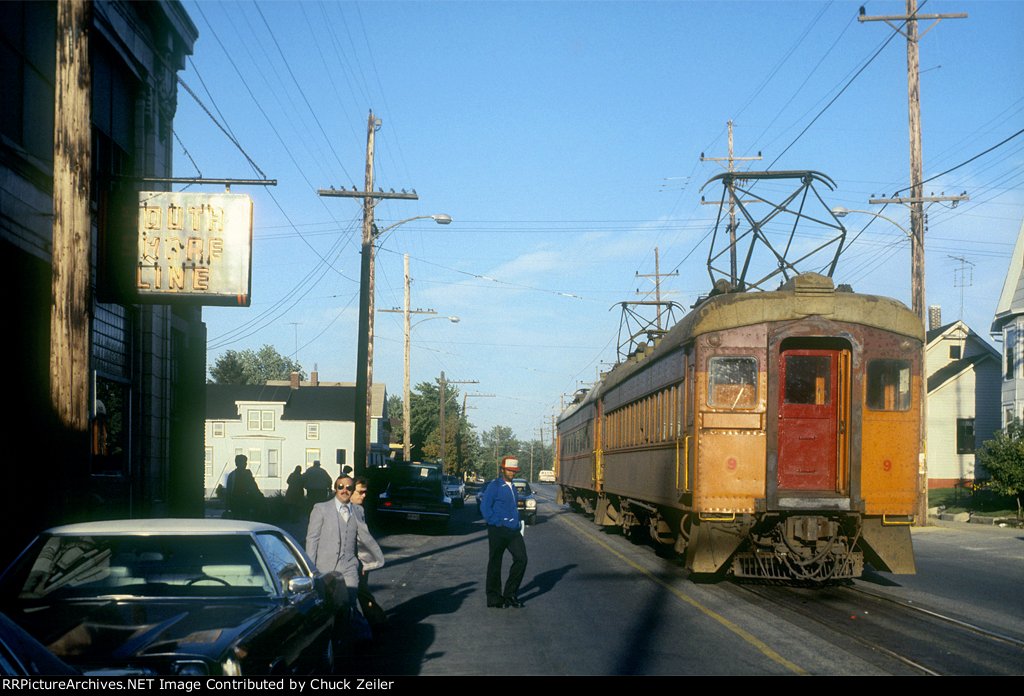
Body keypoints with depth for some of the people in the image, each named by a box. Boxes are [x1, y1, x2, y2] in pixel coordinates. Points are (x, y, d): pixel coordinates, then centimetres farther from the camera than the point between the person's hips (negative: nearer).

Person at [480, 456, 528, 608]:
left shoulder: (512, 487, 17)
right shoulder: (494, 486, -7)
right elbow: (484, 507, -13)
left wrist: (518, 524, 16)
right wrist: (496, 523, -14)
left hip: (513, 531, 7)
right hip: (498, 531, -7)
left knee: (521, 559, -3)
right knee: (495, 564, 2)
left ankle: (510, 593, 8)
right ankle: (494, 598, 10)